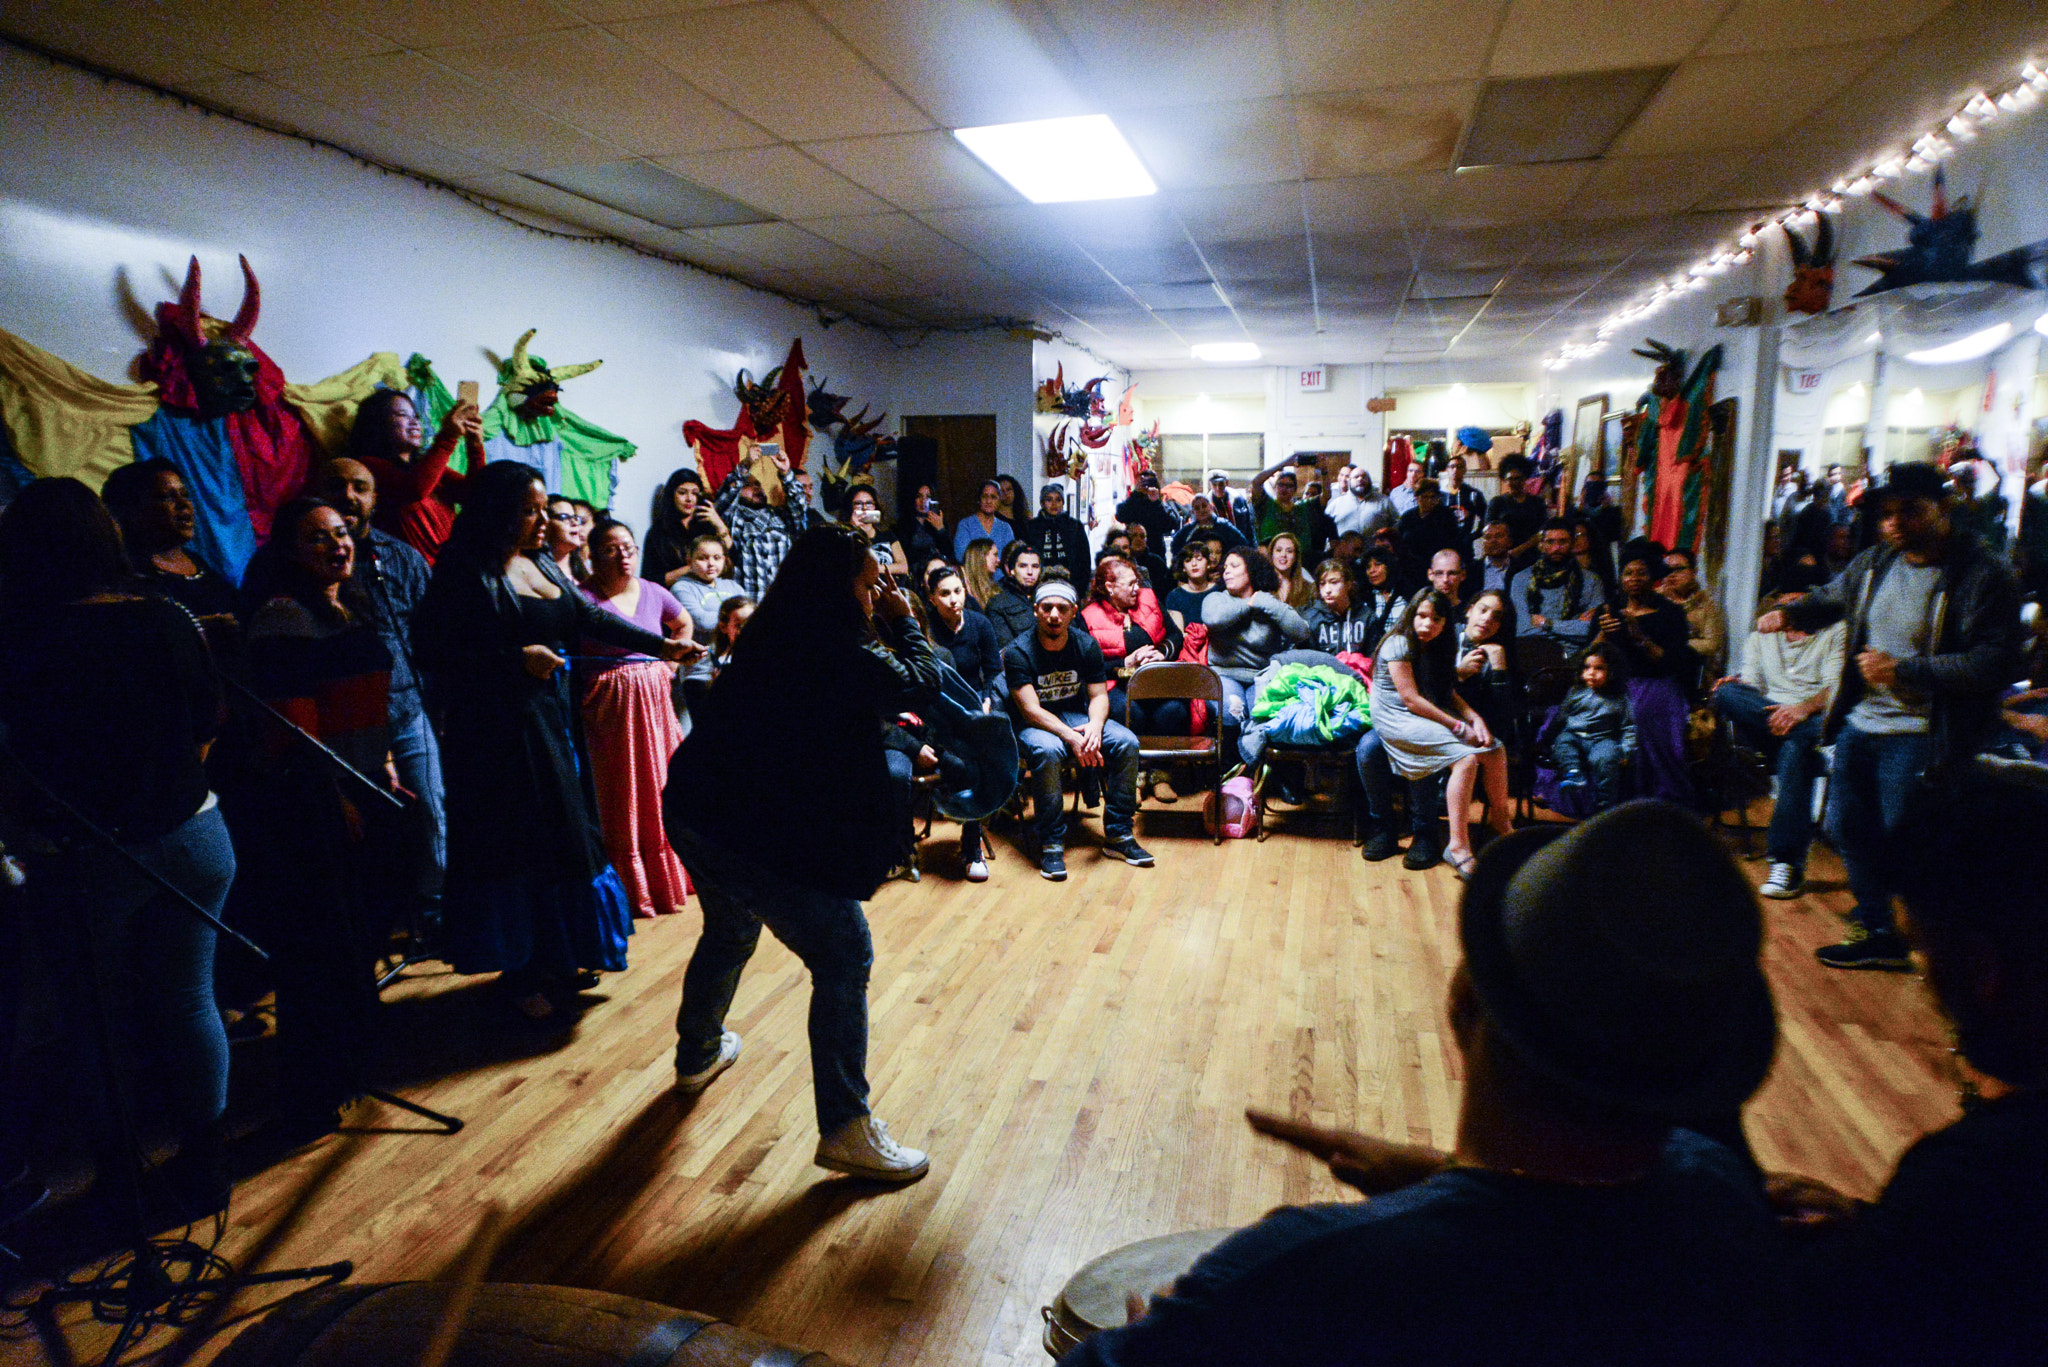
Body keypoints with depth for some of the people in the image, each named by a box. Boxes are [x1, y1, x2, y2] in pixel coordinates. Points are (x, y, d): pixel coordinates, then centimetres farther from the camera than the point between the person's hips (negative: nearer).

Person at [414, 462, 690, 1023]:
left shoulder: (541, 564, 10)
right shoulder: (468, 576, -14)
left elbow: (589, 618, 14)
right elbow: (439, 655, -17)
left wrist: (660, 644, 9)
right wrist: (518, 660, -22)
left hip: (555, 721, 8)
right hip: (503, 730, -8)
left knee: (564, 836, 13)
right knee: (519, 848, 0)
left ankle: (554, 957, 29)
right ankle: (518, 974, 17)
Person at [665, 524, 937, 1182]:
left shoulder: (771, 635, 9)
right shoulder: (843, 653, -16)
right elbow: (923, 686, -2)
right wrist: (902, 620, 8)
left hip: (695, 810, 10)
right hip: (760, 835, -10)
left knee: (729, 932, 32)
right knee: (844, 956, -1)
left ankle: (697, 1056, 56)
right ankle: (845, 1129, 2)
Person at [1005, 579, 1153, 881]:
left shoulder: (1086, 645, -1)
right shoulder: (1018, 652, -14)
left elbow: (1098, 695, -1)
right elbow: (1031, 710, -20)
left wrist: (1095, 727, -25)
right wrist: (1072, 738, -32)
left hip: (1077, 717, 4)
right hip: (1035, 724, -4)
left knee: (1126, 743, -20)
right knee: (1046, 751, -38)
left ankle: (1118, 835, -10)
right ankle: (1051, 845, -26)